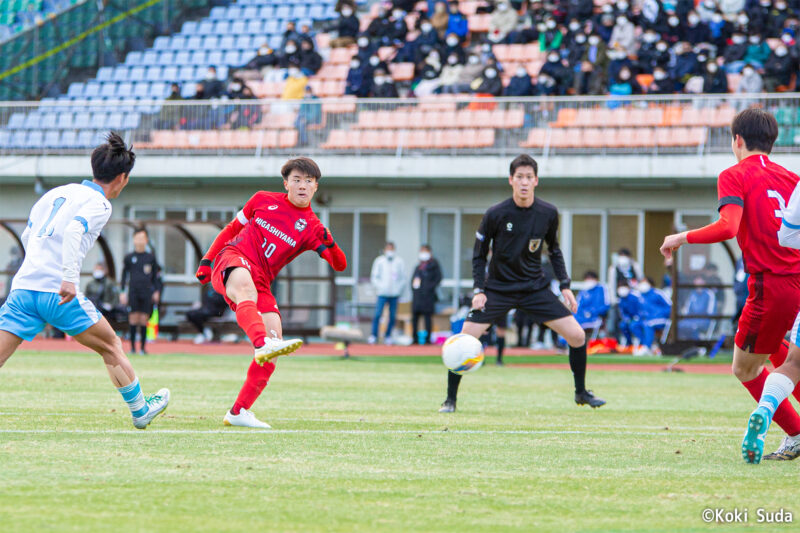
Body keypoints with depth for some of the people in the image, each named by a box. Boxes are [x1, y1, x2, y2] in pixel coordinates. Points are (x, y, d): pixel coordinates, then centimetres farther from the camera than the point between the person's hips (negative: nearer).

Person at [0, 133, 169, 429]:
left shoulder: (55, 193, 20)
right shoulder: (98, 204, -2)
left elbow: (27, 235, 29)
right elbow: (73, 231, -21)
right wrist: (69, 279, -27)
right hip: (58, 293, -6)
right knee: (111, 347, 15)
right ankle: (140, 411, 26)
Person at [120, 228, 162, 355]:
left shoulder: (151, 257, 8)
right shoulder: (129, 258, 5)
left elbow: (156, 275, 13)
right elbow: (124, 275, 8)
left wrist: (157, 291, 7)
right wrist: (122, 292, 2)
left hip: (146, 292, 1)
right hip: (133, 291, -1)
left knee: (144, 319, -1)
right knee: (134, 318, -5)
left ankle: (142, 347, 5)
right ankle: (132, 346, 1)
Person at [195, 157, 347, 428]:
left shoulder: (311, 227, 10)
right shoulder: (263, 200, 12)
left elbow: (340, 265, 1)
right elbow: (232, 228, 24)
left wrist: (330, 244, -20)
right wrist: (207, 259, 17)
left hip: (261, 283, 3)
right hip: (232, 258, -3)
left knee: (272, 346, -11)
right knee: (247, 287, -41)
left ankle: (238, 412, 0)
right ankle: (263, 343, -68)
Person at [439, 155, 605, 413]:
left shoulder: (548, 213, -6)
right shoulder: (495, 214, -14)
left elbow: (554, 251, 10)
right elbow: (479, 255, -2)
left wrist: (565, 286, 4)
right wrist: (479, 290, -12)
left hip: (535, 288, 2)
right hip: (498, 288, -2)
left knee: (577, 335, -7)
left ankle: (581, 393, 16)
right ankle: (450, 399, 2)